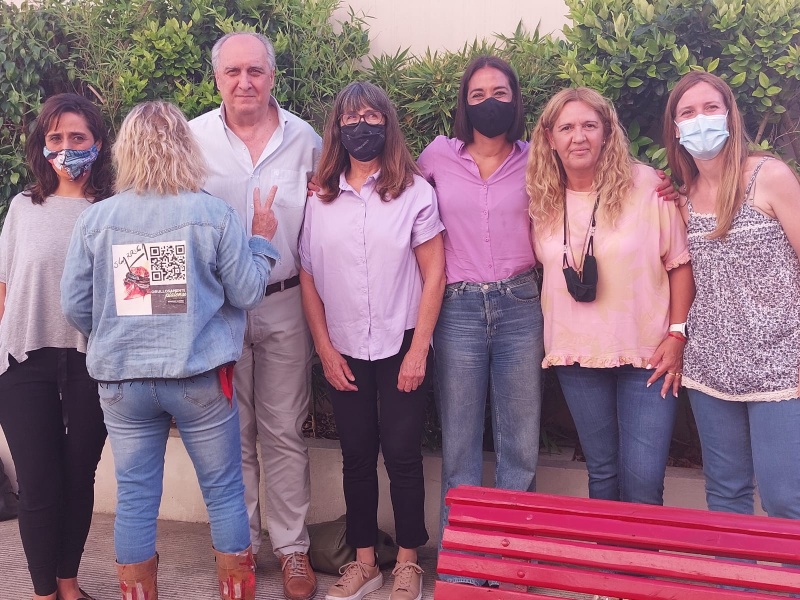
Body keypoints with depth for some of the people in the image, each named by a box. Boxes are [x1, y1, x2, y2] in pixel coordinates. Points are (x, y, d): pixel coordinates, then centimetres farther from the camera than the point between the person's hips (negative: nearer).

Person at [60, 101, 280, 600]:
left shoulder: (95, 219, -2)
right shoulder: (215, 214, -9)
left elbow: (75, 306, 2)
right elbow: (247, 292, -5)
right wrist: (262, 239, 11)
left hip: (122, 381, 2)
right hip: (199, 377, -2)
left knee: (135, 498, 13)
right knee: (224, 492, 12)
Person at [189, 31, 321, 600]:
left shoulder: (304, 138, 1)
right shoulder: (191, 138, 0)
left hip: (284, 304, 0)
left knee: (285, 433, 8)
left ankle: (292, 546, 22)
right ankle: (240, 545, 27)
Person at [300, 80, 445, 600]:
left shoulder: (414, 191, -3)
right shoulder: (320, 200, 4)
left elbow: (434, 274, -5)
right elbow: (309, 278, 5)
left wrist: (418, 349, -9)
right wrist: (326, 350, 0)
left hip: (401, 346, -2)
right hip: (344, 351, 3)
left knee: (402, 453, 3)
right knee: (357, 455, 11)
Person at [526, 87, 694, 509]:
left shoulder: (645, 184, -7)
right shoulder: (542, 199, 2)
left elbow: (679, 261, -4)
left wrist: (677, 334, -10)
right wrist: (549, 339, 7)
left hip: (646, 352, -3)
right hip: (576, 354, 3)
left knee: (643, 481, -3)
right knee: (601, 471, 15)